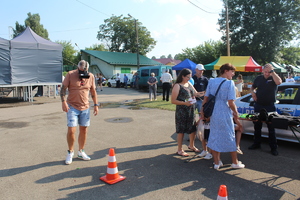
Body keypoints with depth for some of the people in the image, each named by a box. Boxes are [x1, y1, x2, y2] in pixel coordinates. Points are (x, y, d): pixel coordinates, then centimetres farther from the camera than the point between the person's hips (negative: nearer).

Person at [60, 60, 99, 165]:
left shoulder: (91, 76, 3)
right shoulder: (70, 74, -6)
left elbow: (93, 92, 11)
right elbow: (63, 88, -4)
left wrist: (96, 105, 7)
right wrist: (63, 101, -16)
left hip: (85, 108, 3)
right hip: (72, 107, -3)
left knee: (84, 130, 8)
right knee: (71, 130, -6)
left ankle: (81, 152, 25)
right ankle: (70, 152, 16)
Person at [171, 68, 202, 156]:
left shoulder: (189, 84, 9)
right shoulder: (177, 86, -12)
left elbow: (196, 94, 15)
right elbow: (173, 100, -16)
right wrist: (185, 103, -24)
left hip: (191, 110, 7)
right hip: (181, 111, -7)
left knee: (193, 128, 16)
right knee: (181, 130, 4)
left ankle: (191, 145, 39)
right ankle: (179, 150, 19)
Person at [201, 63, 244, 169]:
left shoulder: (211, 81, 4)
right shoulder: (229, 83, -11)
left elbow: (205, 98, 4)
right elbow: (231, 103, -15)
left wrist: (203, 112, 11)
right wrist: (236, 113, -1)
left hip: (213, 114, 5)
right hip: (225, 115, -4)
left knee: (214, 137, 12)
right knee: (230, 137, 10)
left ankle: (216, 162, 20)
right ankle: (235, 162, 25)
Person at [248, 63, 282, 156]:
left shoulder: (273, 78, -5)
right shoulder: (258, 78, 7)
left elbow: (279, 82, -28)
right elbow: (252, 87, 19)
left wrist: (272, 71, -23)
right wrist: (252, 92, -3)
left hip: (269, 107, -4)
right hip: (258, 105, 4)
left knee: (271, 127, 2)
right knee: (257, 126, 13)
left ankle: (273, 148, 12)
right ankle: (256, 144, 28)